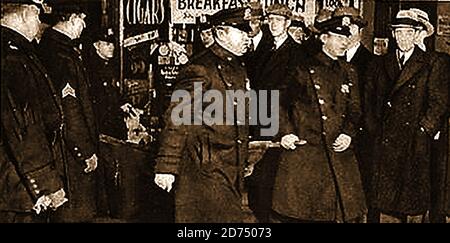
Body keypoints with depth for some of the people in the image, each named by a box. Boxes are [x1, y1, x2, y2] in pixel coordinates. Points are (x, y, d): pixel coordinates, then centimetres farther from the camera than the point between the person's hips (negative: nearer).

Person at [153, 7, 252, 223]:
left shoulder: (238, 68, 15)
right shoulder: (200, 68, -13)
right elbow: (177, 119, -16)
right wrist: (166, 167, -19)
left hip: (232, 168, 9)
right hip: (205, 167, -9)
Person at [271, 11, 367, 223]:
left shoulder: (349, 74, 15)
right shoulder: (305, 70, 1)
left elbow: (354, 111, 16)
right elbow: (283, 103, 4)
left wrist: (348, 134, -1)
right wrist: (286, 132, -8)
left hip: (338, 152, 4)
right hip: (303, 151, -4)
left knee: (346, 209, 4)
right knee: (298, 209, -1)